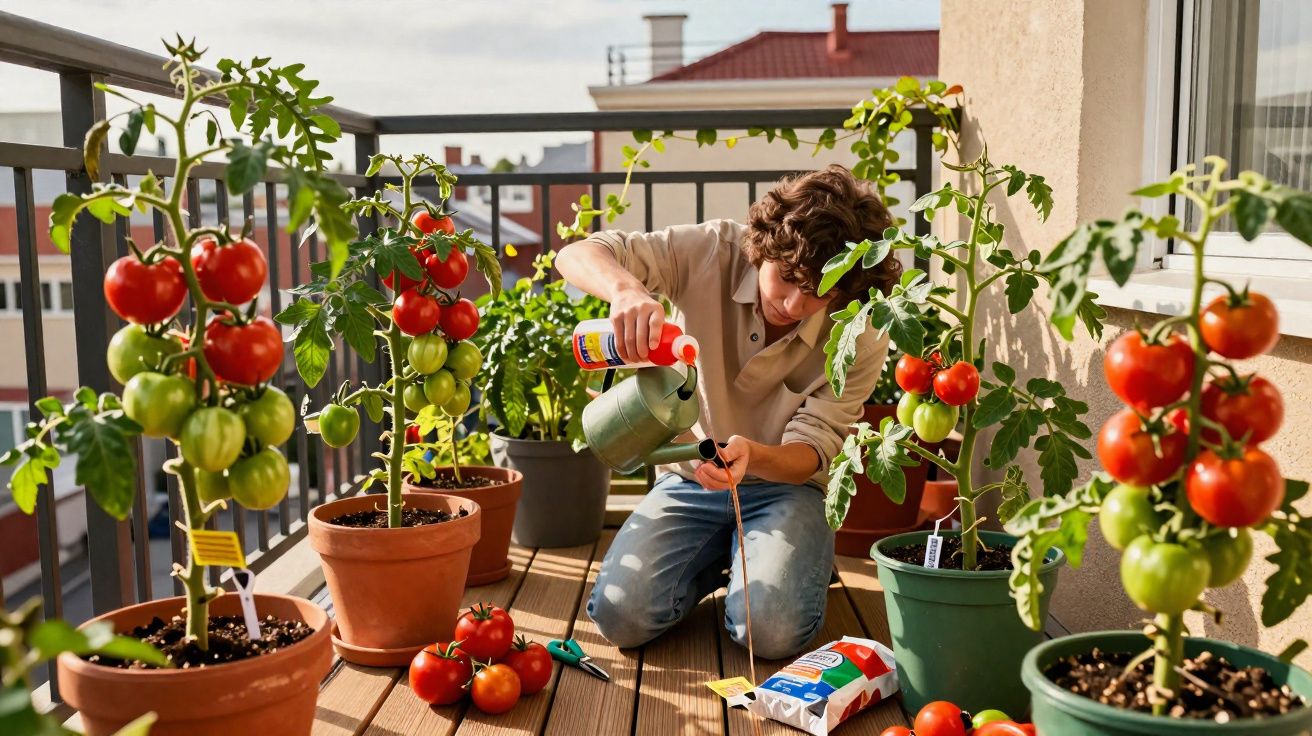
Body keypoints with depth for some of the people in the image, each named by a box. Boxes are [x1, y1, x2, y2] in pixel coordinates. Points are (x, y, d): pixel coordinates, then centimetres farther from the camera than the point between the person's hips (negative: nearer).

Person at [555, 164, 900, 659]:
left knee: (773, 631, -26)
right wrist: (627, 290, -46)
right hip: (690, 475, 1)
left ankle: (798, 559, 10)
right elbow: (578, 255, -22)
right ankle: (716, 558, 13)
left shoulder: (863, 336, -18)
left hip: (785, 484, -1)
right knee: (621, 616, -18)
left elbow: (813, 450, -16)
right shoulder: (713, 251, -18)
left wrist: (752, 455, -40)